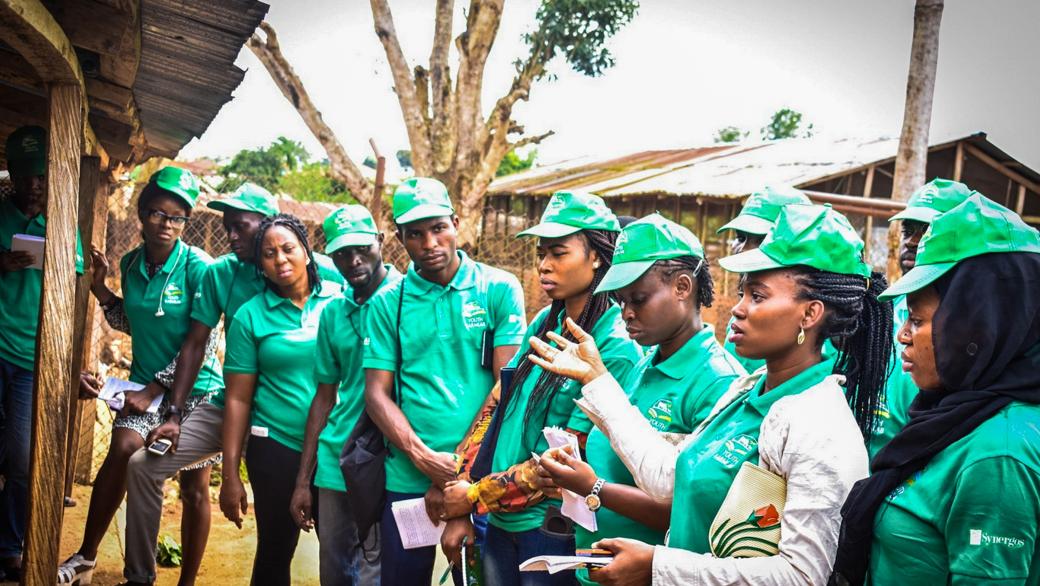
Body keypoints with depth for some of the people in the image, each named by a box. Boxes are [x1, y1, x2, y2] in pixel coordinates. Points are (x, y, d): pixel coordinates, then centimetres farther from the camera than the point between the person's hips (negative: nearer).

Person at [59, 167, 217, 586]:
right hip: (146, 382, 3)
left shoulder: (197, 267, -15)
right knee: (123, 449, -22)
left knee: (194, 486, 3)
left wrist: (156, 388, -18)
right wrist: (102, 291, 0)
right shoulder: (130, 263, 1)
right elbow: (132, 325, 15)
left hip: (195, 387, -3)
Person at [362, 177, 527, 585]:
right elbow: (377, 394, 0)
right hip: (407, 479, 2)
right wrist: (425, 459, -14)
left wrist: (458, 470, -11)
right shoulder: (386, 303, 3)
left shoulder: (499, 289, -3)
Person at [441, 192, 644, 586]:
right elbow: (497, 406, 5)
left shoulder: (617, 351, -15)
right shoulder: (544, 324, 4)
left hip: (552, 527, -6)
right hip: (500, 520, 6)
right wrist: (458, 505, 0)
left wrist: (477, 496, -11)